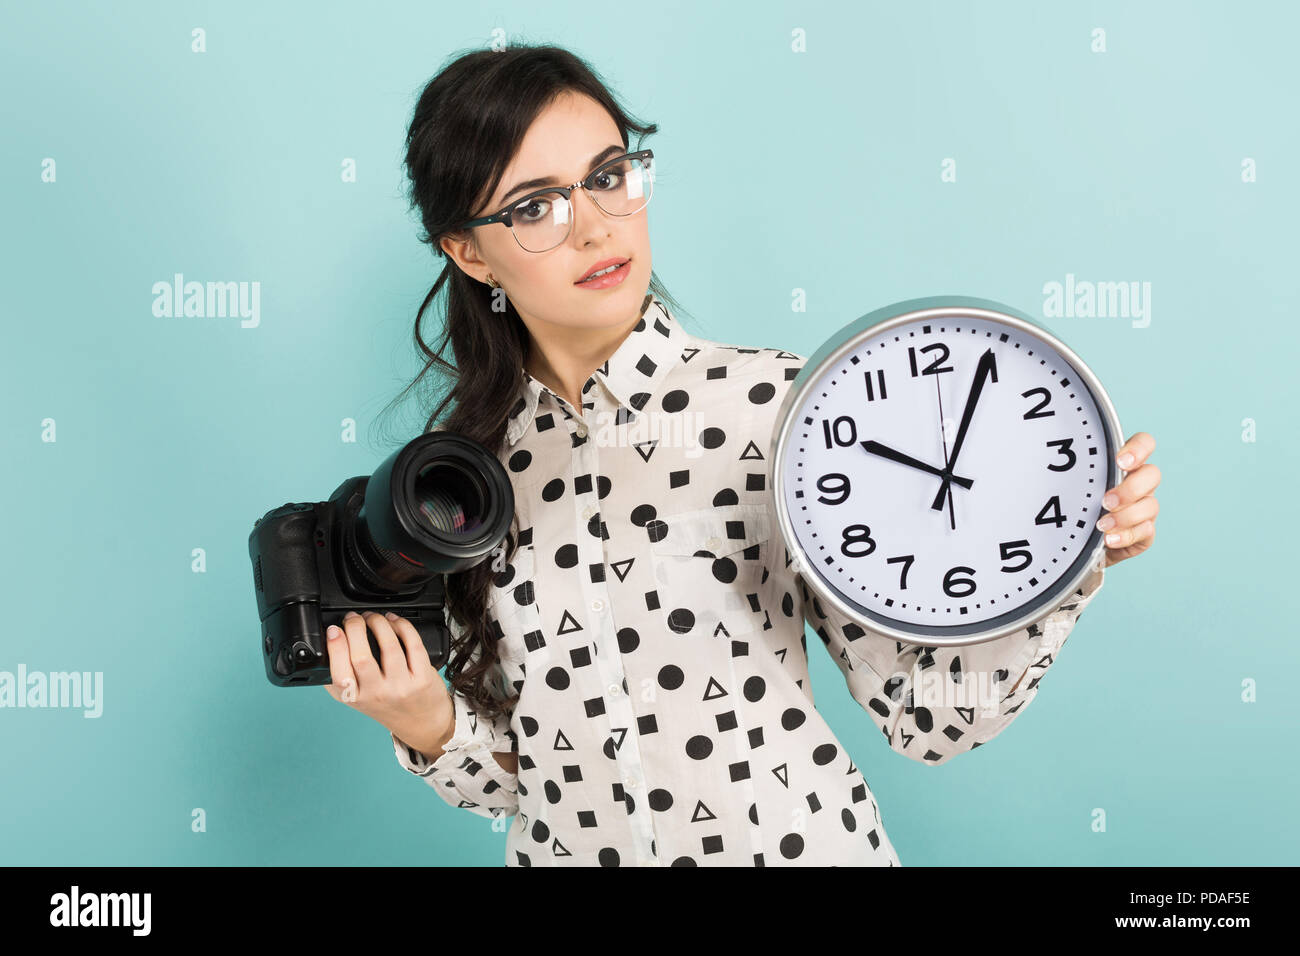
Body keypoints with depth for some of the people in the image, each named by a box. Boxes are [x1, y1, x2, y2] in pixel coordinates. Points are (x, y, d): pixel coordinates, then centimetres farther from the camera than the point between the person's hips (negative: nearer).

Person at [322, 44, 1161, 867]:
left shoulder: (782, 403, -16)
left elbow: (924, 717, -13)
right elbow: (512, 778, 2)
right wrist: (429, 725, -16)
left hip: (798, 842, -2)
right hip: (569, 852, 2)